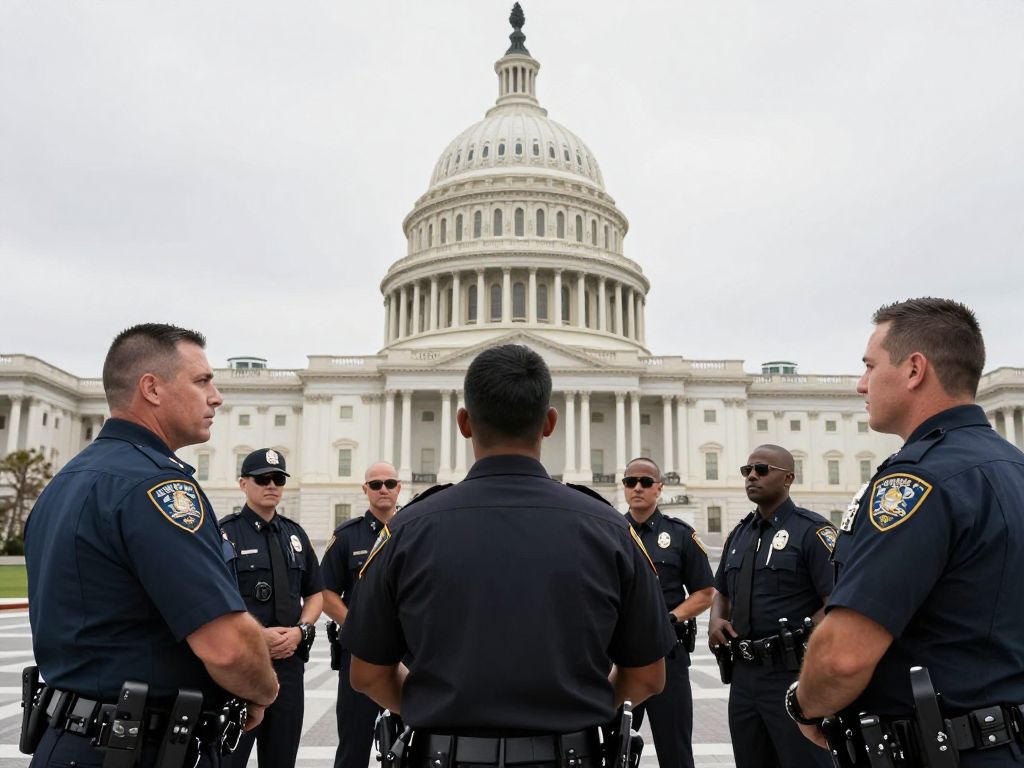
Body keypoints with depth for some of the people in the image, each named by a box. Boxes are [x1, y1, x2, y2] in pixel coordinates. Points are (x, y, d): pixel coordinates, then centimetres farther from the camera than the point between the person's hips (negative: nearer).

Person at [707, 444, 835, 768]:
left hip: (791, 673, -7)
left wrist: (797, 637, -20)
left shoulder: (811, 530, -9)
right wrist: (716, 620, 4)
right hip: (743, 674, 7)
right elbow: (722, 593, 24)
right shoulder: (739, 534, 14)